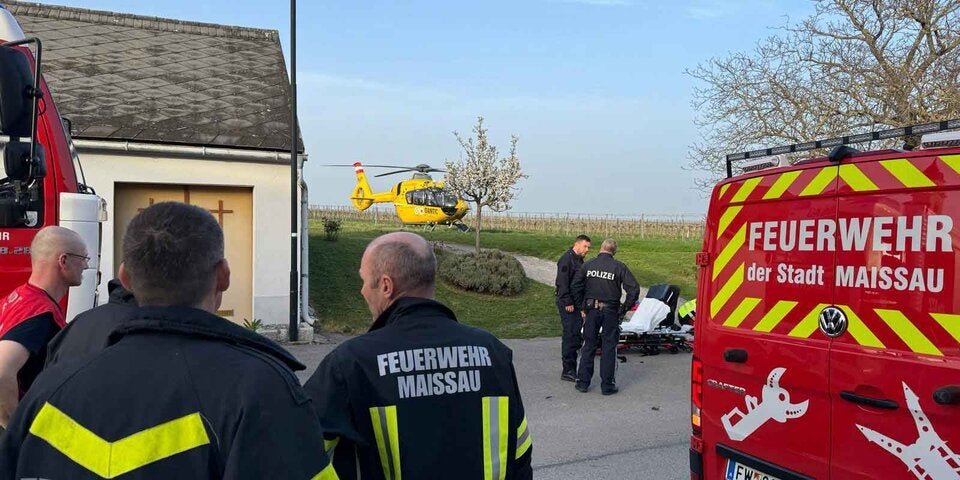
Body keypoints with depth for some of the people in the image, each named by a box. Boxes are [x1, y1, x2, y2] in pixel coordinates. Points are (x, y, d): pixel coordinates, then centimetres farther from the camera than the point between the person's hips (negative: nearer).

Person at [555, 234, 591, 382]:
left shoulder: (579, 260, 18)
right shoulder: (567, 259, -13)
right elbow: (562, 282, -19)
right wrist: (568, 302, -21)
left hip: (577, 303, 10)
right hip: (568, 304, -10)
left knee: (576, 335, 11)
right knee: (571, 335, -9)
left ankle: (571, 369, 18)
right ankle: (567, 371, -4)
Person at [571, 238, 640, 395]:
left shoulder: (588, 265, 1)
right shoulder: (619, 267, -7)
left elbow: (575, 287, 5)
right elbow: (634, 289, -10)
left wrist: (582, 307, 12)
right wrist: (624, 309, -2)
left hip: (591, 310, 2)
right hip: (610, 311, -2)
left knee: (589, 345, 12)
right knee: (609, 347, 6)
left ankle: (583, 382, 16)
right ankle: (607, 385, 10)